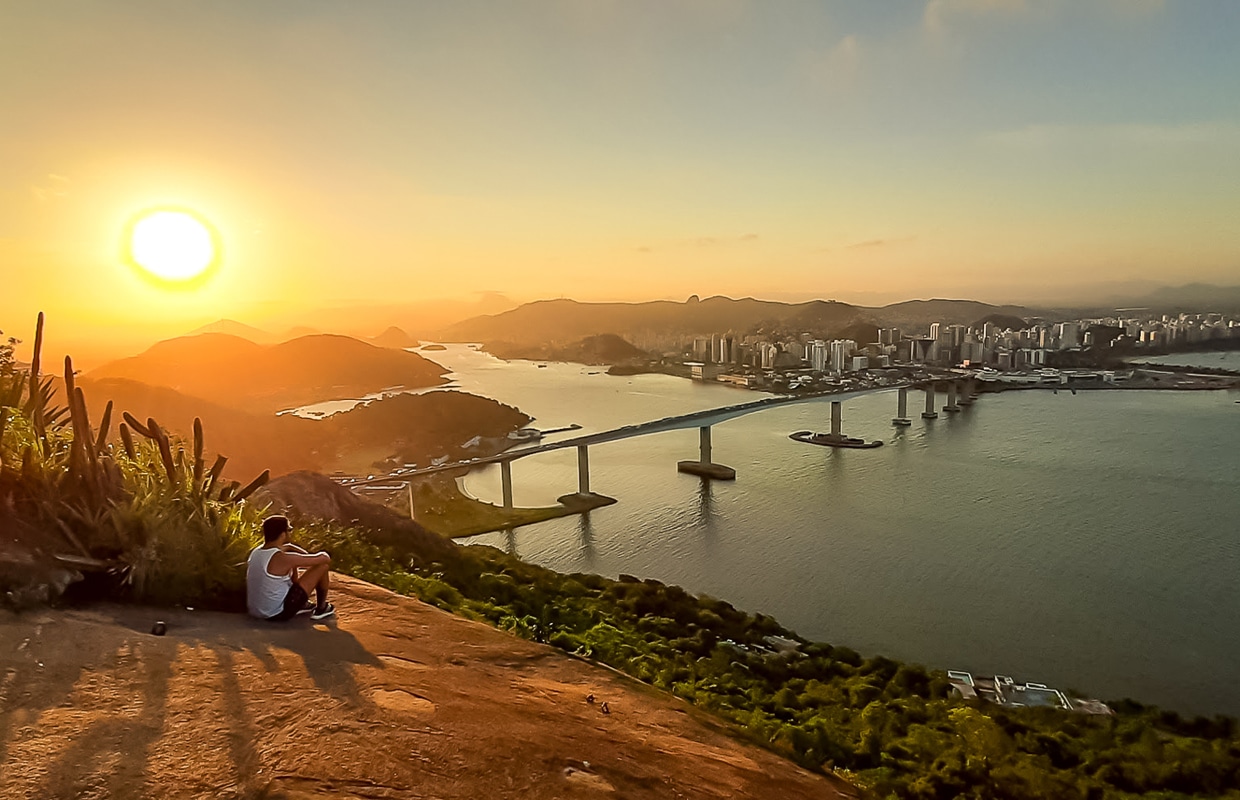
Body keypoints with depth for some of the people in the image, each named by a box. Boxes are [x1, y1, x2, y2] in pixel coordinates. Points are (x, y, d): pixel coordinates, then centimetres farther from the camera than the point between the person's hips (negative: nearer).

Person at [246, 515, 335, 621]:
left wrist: (308, 556, 13)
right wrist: (324, 556, 8)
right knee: (323, 564, -4)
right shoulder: (282, 559, -24)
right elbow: (324, 558, -15)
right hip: (278, 613, -8)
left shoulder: (255, 552, 0)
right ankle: (321, 609, 17)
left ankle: (303, 605, 34)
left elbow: (288, 546, 22)